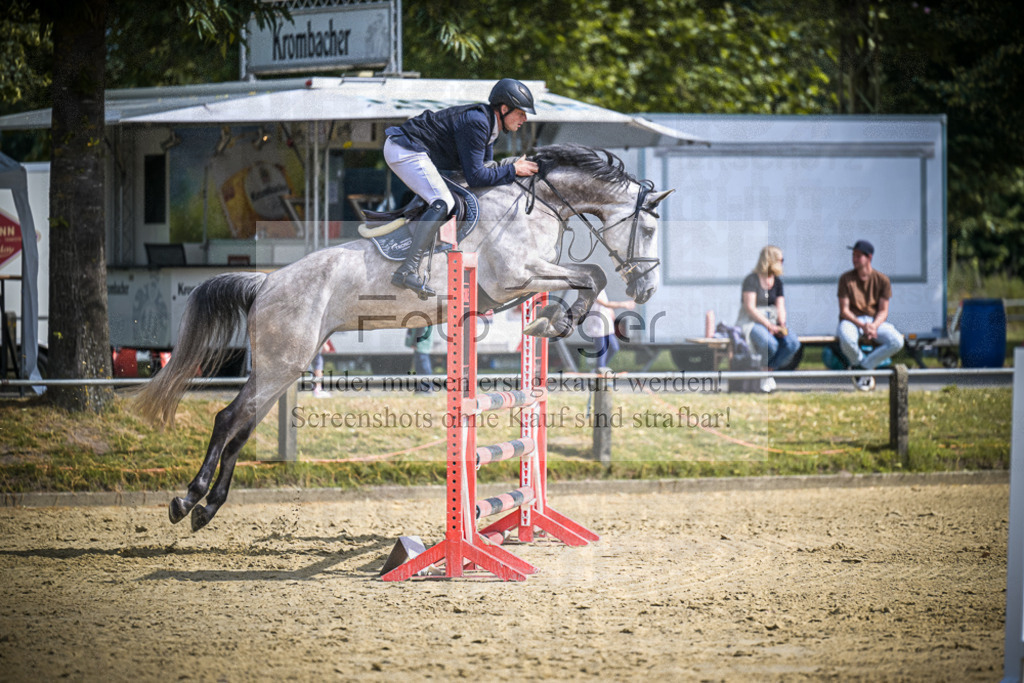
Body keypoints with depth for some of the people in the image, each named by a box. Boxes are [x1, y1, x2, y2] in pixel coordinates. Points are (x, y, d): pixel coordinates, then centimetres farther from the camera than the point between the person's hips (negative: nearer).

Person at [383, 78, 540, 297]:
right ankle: (407, 271, -30)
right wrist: (512, 171, -13)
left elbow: (485, 166, 22)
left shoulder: (487, 122, 12)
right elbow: (475, 177, -22)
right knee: (442, 203, -21)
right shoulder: (477, 123, -20)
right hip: (405, 151, -11)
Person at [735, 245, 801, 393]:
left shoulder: (777, 281, 14)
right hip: (752, 321, -6)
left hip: (772, 321, 6)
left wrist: (782, 325, -12)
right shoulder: (751, 280, -7)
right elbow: (750, 308, -14)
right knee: (770, 344, -36)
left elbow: (780, 307, 8)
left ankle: (768, 371, -7)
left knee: (793, 343, -22)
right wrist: (769, 326, -21)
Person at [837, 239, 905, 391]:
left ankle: (863, 367, -13)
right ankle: (859, 361, -5)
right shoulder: (846, 279, -1)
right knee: (846, 339, -40)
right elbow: (844, 310, -6)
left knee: (897, 341, -28)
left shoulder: (882, 280, 2)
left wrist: (873, 326, -22)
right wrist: (862, 325, -23)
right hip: (852, 321, -2)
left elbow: (883, 311, 0)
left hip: (875, 321, 2)